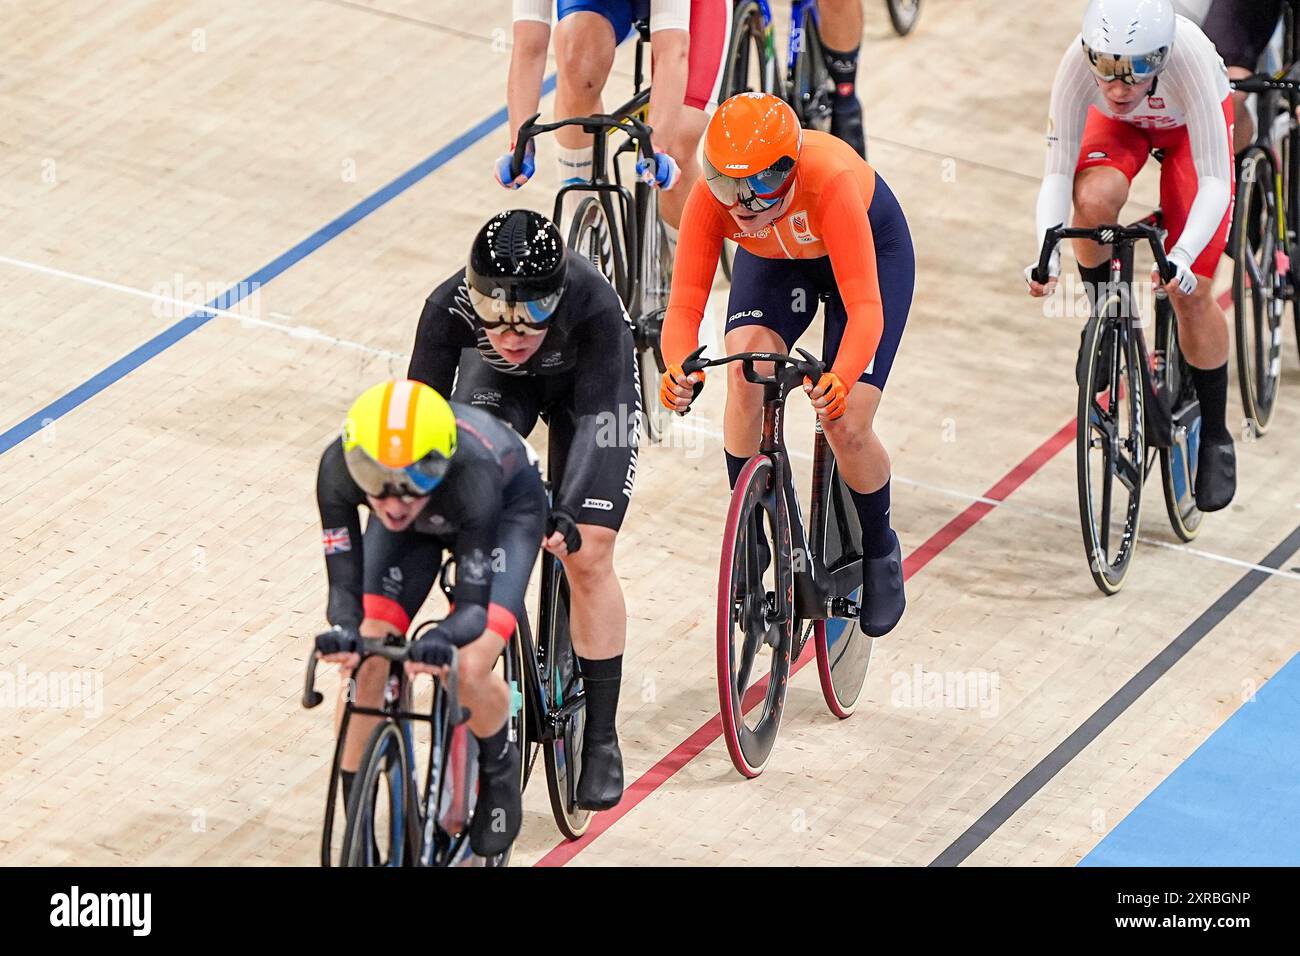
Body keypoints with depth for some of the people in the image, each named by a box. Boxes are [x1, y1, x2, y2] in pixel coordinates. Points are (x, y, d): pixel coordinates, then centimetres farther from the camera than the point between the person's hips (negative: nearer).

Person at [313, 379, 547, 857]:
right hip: (423, 519, 3)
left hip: (508, 504, -3)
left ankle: (499, 768, 12)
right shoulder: (339, 468, -37)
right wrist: (344, 632, -54)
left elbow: (474, 602, -40)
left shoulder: (471, 475, -44)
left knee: (469, 671, -21)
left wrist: (443, 638, -62)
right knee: (363, 663, -13)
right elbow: (345, 584, -32)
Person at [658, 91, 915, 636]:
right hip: (774, 260, 3)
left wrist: (840, 381, -62)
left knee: (847, 428, -14)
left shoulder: (831, 182, -43)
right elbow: (684, 306, -34)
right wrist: (678, 370, -56)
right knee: (745, 368, -27)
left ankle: (881, 553, 17)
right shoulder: (711, 197, -34)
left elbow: (864, 307, -45)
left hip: (873, 250, -3)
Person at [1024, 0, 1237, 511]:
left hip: (1190, 125, -2)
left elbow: (1214, 182, -38)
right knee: (1094, 200, -33)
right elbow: (1058, 171, -30)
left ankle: (1215, 436, 9)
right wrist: (1047, 253, -45)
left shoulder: (1188, 54, -42)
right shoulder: (1079, 62, -37)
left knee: (1189, 291, -10)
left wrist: (1183, 255, -53)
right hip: (1119, 128, 2)